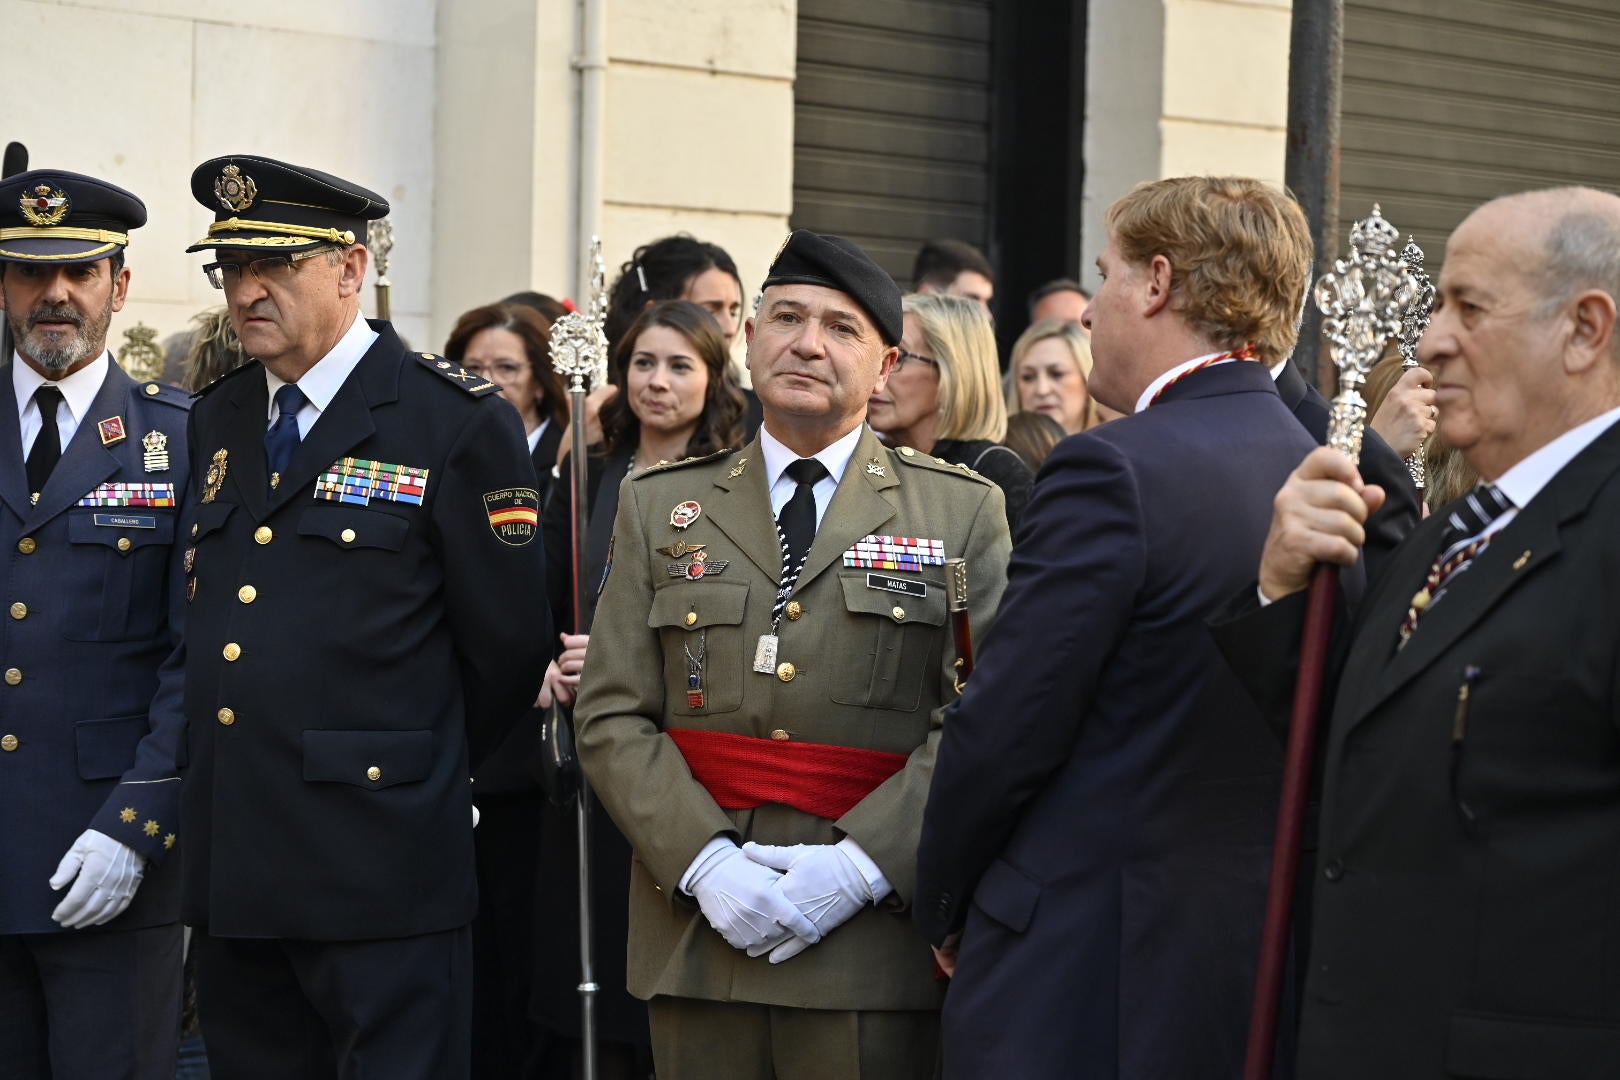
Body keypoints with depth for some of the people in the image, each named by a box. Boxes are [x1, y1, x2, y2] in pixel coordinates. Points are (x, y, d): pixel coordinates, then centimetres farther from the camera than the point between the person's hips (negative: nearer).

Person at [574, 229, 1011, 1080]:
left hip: (875, 938, -2)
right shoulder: (659, 506, 12)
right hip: (696, 938, 2)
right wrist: (705, 861, -9)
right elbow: (612, 716, 5)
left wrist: (862, 865, -15)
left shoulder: (964, 513, 6)